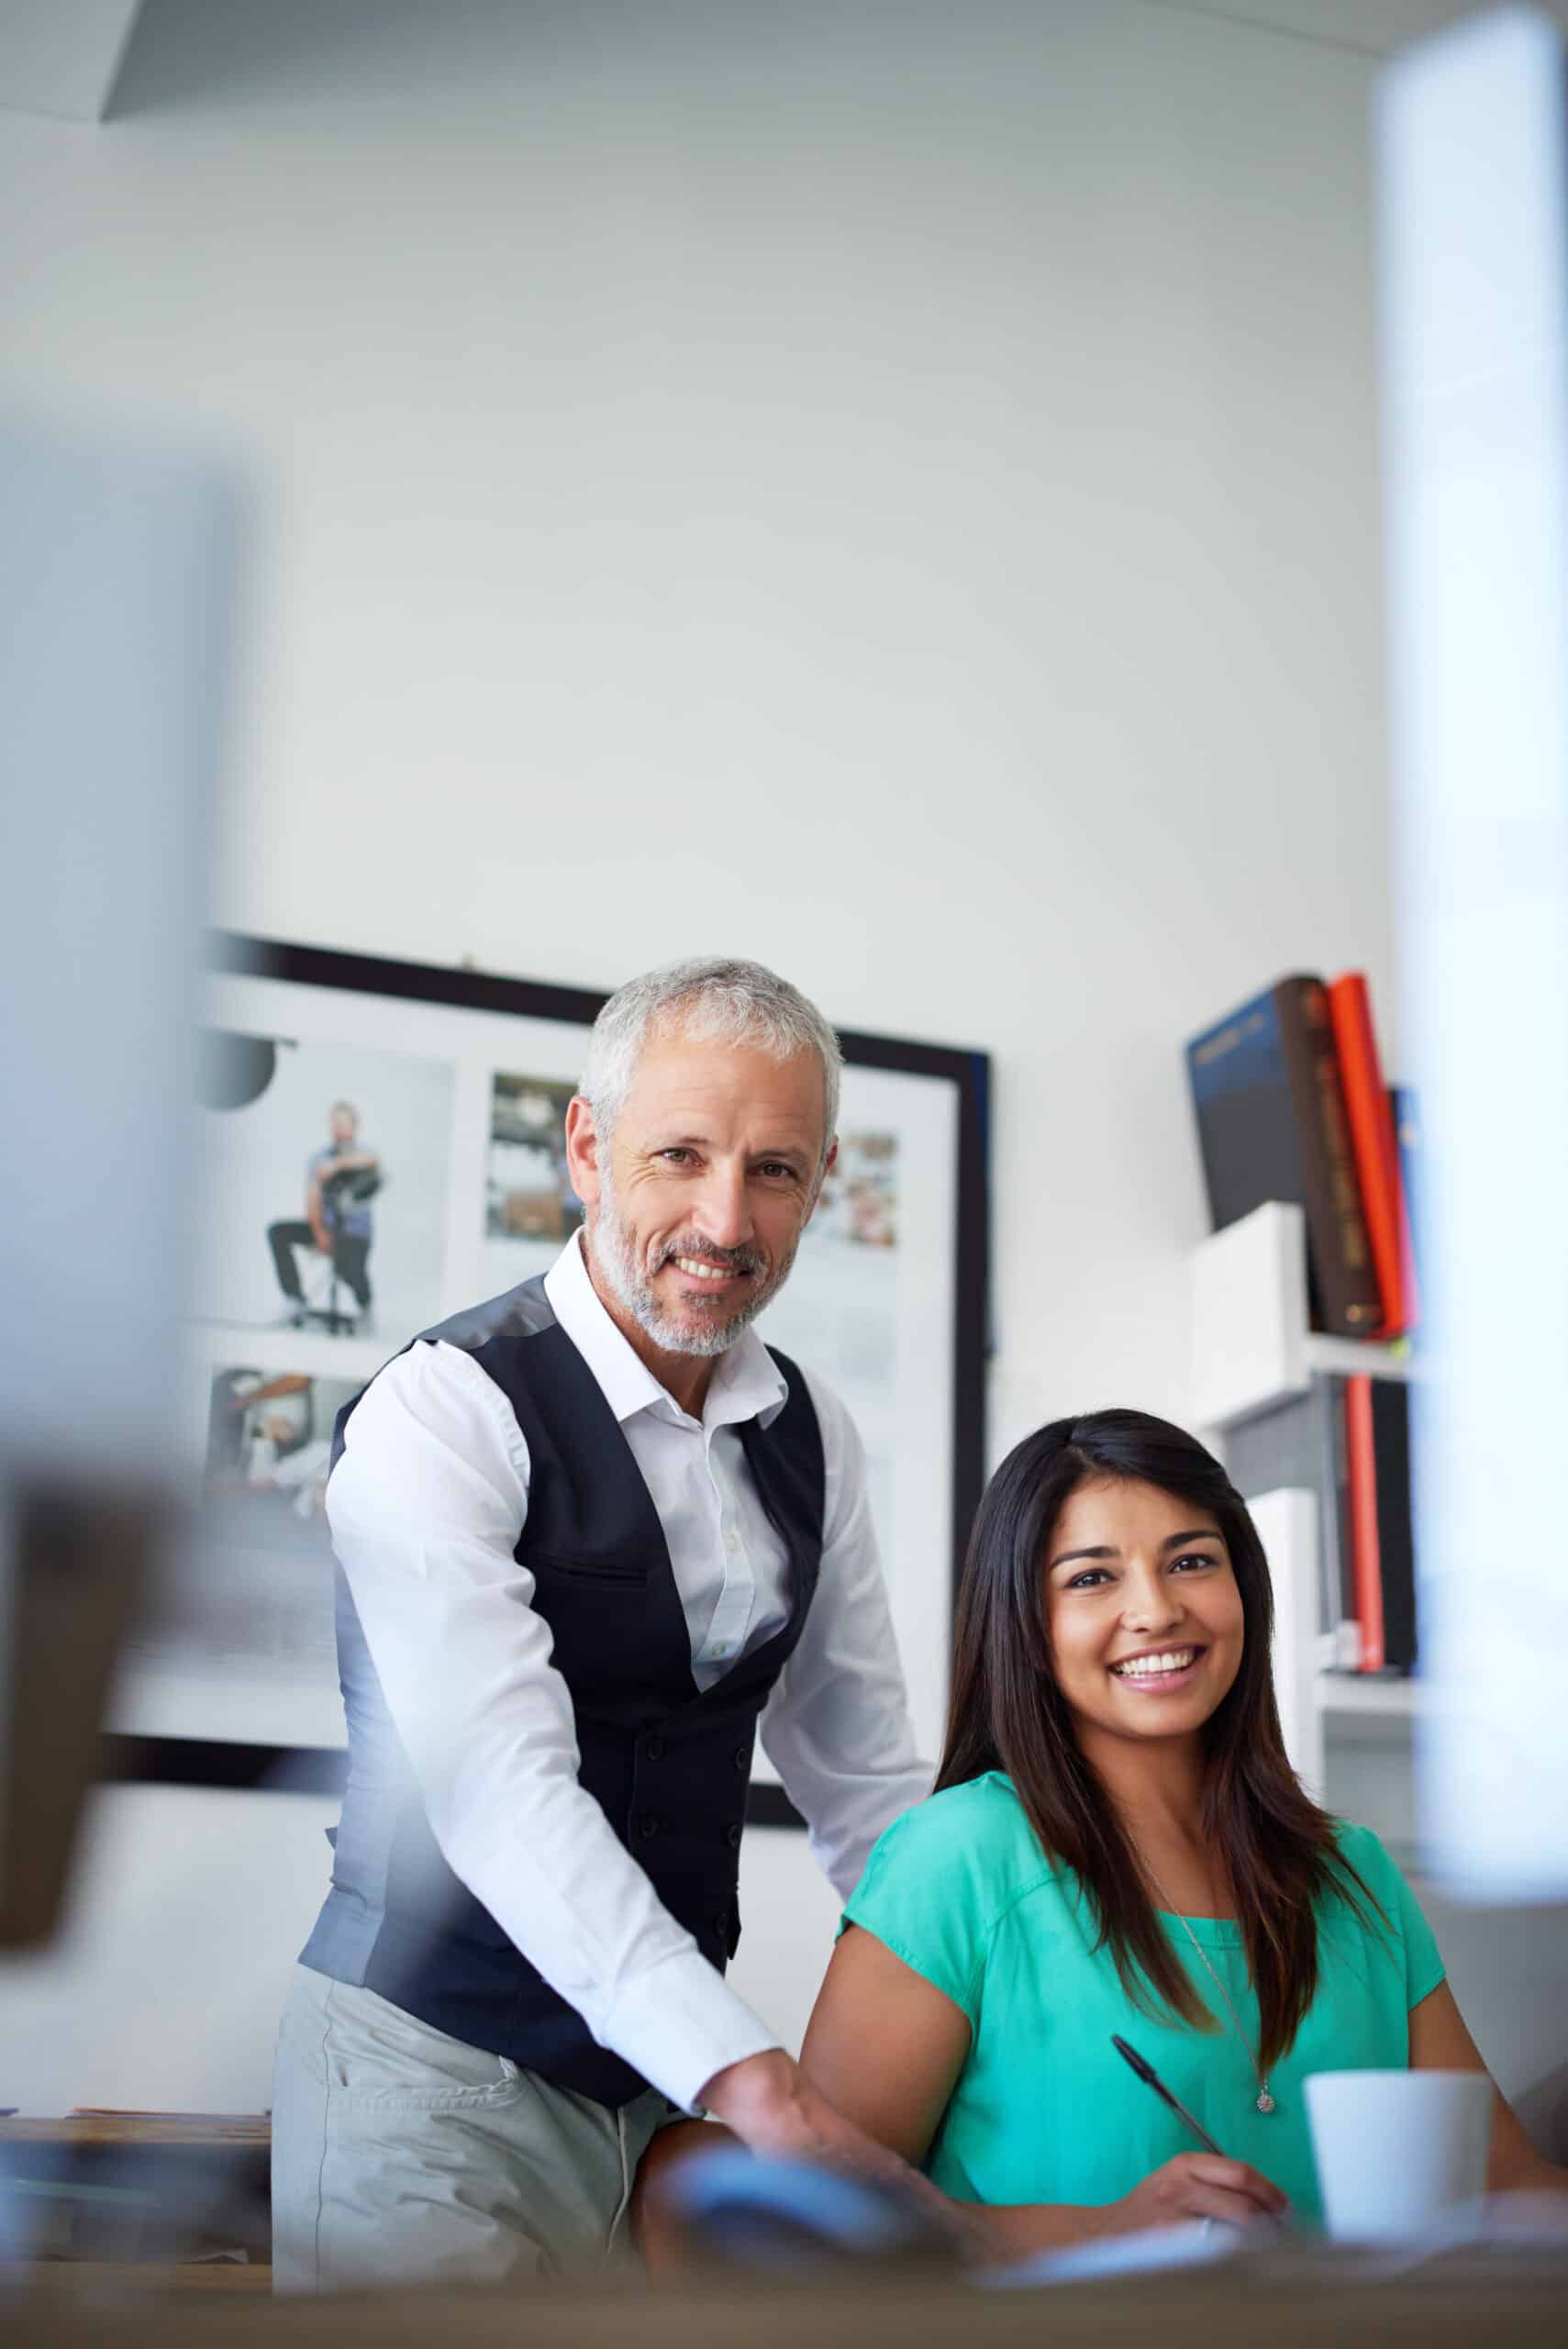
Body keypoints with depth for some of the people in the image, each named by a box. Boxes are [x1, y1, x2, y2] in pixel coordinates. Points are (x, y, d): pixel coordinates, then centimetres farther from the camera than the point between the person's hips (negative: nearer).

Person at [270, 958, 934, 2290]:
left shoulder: (812, 1436, 6)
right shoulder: (445, 1414, -16)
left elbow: (862, 1773, 12)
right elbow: (505, 1790, -27)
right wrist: (757, 2083, -35)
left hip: (679, 2069, 6)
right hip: (439, 2073, -6)